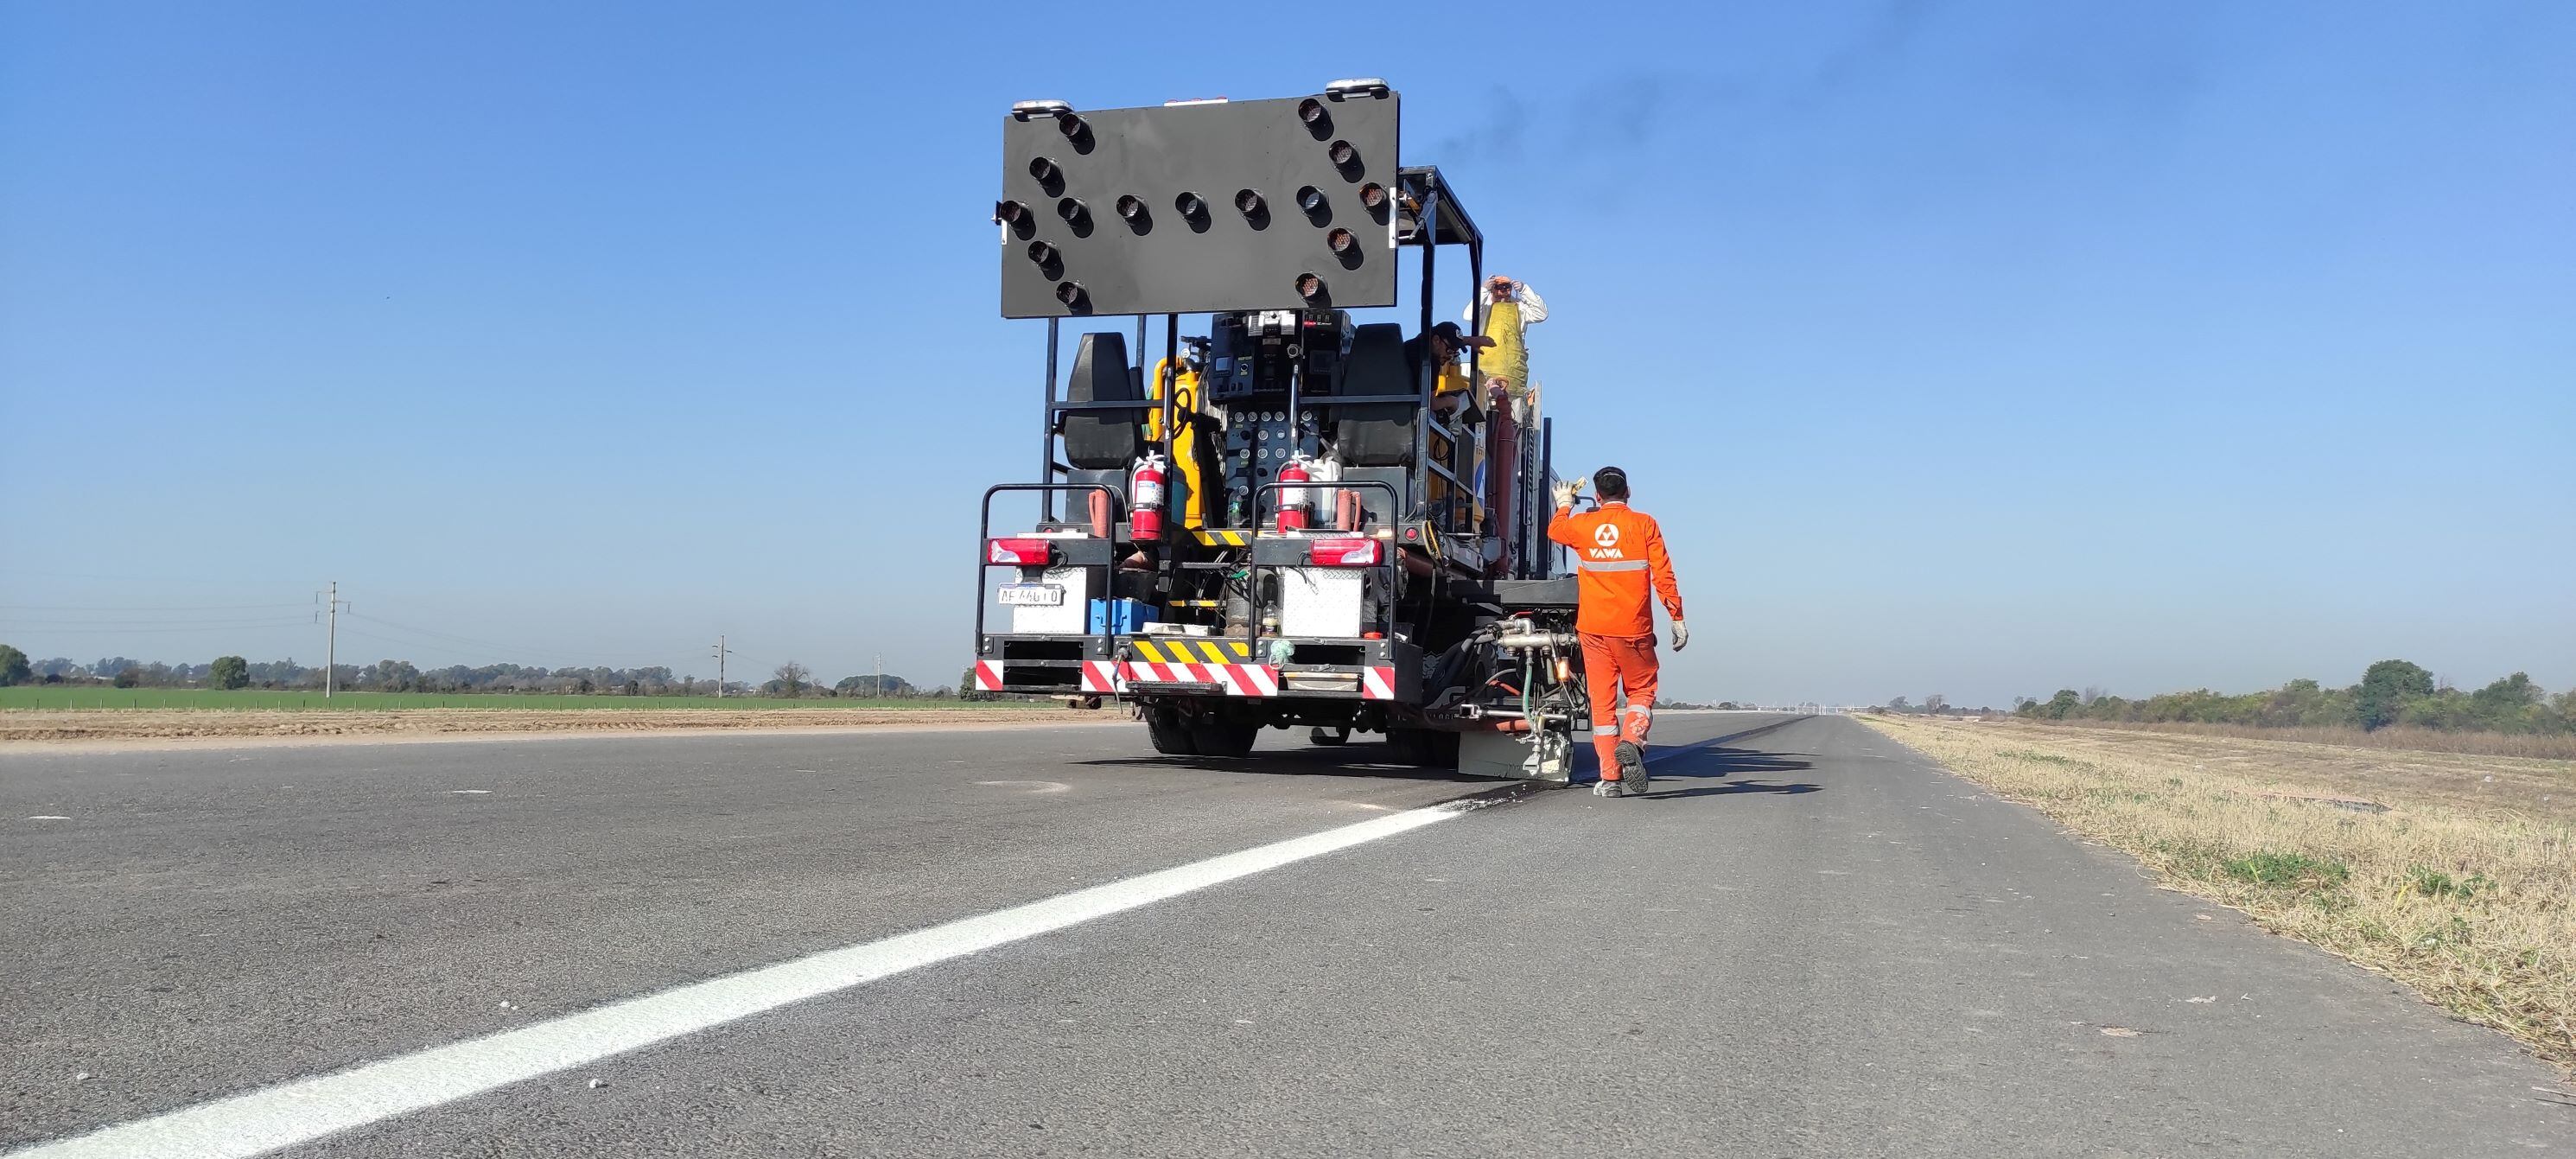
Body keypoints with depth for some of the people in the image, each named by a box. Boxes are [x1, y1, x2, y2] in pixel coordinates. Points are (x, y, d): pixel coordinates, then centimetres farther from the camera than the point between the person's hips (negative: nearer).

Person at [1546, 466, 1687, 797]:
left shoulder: (1582, 525, 4)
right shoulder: (1643, 524, -2)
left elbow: (1554, 530, 27)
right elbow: (1663, 576, -5)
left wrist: (1564, 504, 44)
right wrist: (1677, 618, 0)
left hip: (1593, 629, 2)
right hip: (1633, 629, -1)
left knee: (1602, 699, 5)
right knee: (1641, 690, 13)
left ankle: (1611, 777, 2)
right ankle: (1632, 741, -16)